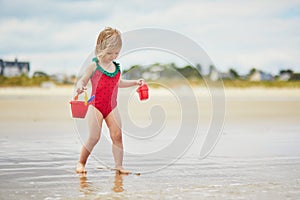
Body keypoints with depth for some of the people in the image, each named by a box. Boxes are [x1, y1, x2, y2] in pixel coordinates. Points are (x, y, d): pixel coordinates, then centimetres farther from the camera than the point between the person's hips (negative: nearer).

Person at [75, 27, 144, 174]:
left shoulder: (116, 67, 10)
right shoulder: (94, 67, -6)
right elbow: (82, 81, -4)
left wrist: (135, 82, 23)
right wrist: (79, 87, -27)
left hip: (112, 107, 5)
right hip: (96, 106, -5)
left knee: (117, 135, -4)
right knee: (94, 137, -7)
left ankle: (118, 165, 2)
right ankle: (81, 162, 10)